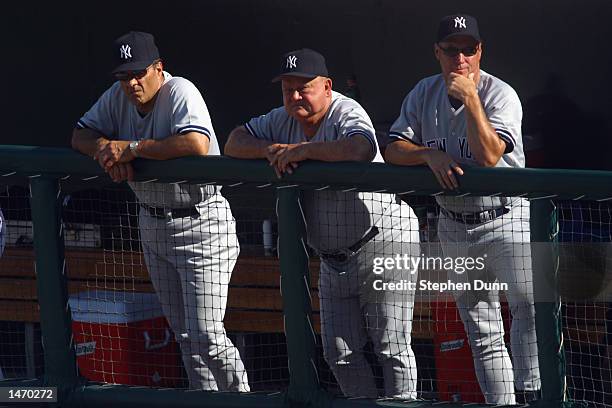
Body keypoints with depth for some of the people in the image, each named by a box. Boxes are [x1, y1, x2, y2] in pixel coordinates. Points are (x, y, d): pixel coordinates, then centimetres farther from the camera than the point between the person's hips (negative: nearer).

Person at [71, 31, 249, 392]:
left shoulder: (180, 92, -20)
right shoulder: (118, 96, 2)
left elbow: (197, 144, -37)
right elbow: (81, 135, 9)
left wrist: (132, 148, -29)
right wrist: (109, 150, -15)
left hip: (201, 224, -8)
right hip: (152, 223, 8)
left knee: (206, 334, -12)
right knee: (184, 332, 13)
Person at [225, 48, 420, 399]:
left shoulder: (347, 114, -18)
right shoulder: (283, 120, 6)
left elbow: (362, 149, -40)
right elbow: (235, 142, 9)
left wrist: (301, 150, -30)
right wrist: (270, 149, -13)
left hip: (383, 243, -8)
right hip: (334, 261, 8)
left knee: (392, 348, -7)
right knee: (340, 353, 9)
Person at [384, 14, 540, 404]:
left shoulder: (501, 95, -12)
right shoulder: (424, 94, 3)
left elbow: (488, 155, -25)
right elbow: (393, 149, -2)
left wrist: (470, 98, -29)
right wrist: (430, 153, -20)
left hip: (506, 221, -5)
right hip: (455, 228, 5)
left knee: (530, 306, -24)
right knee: (482, 335, 7)